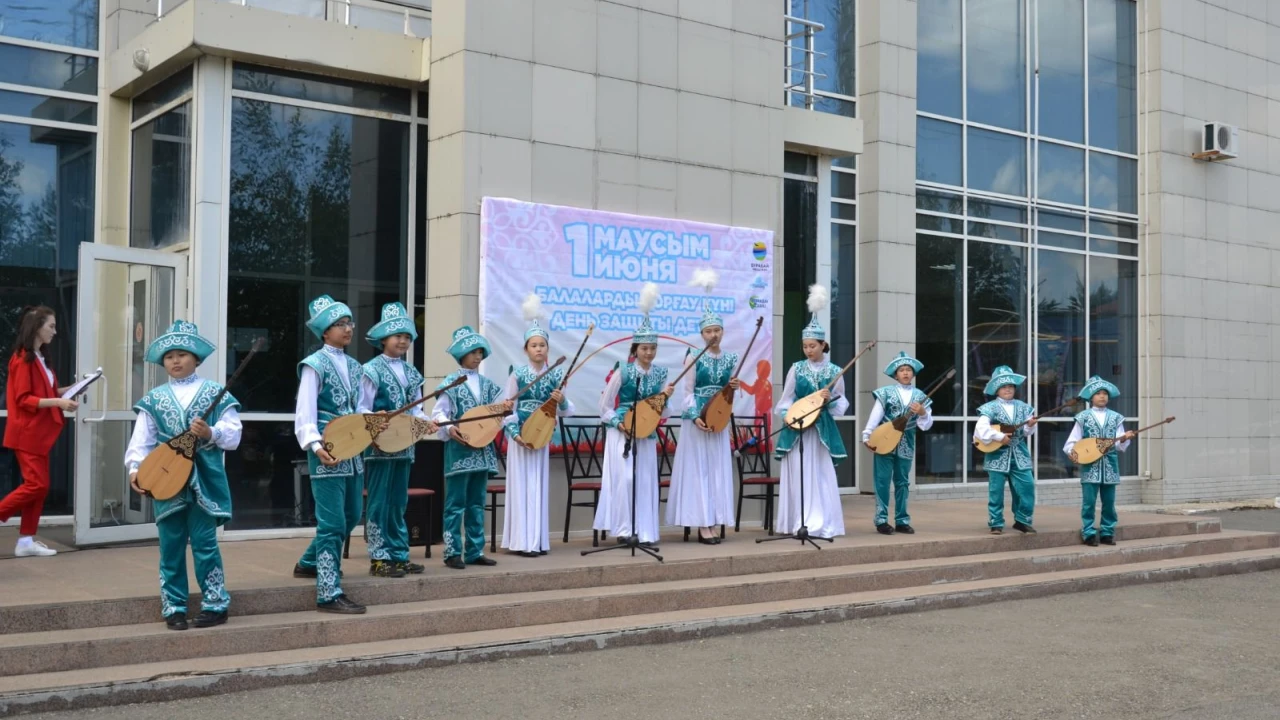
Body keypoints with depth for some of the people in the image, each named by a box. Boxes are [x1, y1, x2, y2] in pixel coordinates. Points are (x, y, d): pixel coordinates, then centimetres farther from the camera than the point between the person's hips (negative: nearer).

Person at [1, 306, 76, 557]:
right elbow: (23, 399, -18)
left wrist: (67, 390, 7)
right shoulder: (23, 359, -14)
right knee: (36, 484, -11)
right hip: (27, 433, -9)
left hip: (39, 433, 9)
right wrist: (57, 402, -24)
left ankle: (26, 540, 11)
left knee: (39, 486, 8)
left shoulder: (38, 358, 14)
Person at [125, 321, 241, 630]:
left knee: (204, 544, 0)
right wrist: (135, 468, -11)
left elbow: (234, 434, -2)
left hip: (205, 481, -2)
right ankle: (173, 608, 16)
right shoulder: (154, 399, 8)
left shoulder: (215, 393, 2)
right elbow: (141, 440, 4)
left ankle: (215, 605, 10)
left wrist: (211, 433, -20)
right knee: (170, 547, 7)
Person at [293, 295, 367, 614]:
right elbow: (305, 412, -14)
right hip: (328, 455, -8)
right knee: (333, 523, -7)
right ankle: (329, 593, -3)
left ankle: (309, 562, 37)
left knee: (351, 516, 17)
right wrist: (315, 446, -27)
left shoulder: (353, 366, 15)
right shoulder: (315, 364, -8)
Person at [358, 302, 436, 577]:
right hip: (380, 444, -7)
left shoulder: (412, 373, 13)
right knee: (379, 502, -2)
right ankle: (379, 558, 4)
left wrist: (425, 421, -5)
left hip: (404, 445, 7)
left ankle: (399, 555, 19)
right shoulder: (372, 370, -7)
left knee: (398, 503, 12)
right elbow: (362, 410, -10)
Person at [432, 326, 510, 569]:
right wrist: (449, 429, -28)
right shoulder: (450, 382, -4)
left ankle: (475, 551, 15)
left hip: (483, 450, 6)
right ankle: (452, 553, 1)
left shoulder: (486, 383, 13)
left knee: (477, 504, 10)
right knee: (456, 504, -3)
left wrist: (504, 410, -6)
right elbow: (438, 414, -10)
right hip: (459, 450, -6)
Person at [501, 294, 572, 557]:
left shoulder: (556, 375, 3)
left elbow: (566, 411, 4)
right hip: (520, 437, -3)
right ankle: (522, 542, 1)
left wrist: (562, 402, -18)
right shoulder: (517, 373, -4)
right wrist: (515, 432, -14)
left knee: (540, 485, 8)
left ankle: (538, 540, 15)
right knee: (522, 485, -2)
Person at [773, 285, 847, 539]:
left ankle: (822, 524, 2)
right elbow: (786, 399, 6)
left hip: (822, 429, 0)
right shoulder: (796, 368, 3)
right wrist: (787, 415, -11)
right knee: (798, 474, -1)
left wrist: (830, 399, -13)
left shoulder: (834, 371, 2)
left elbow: (842, 403, 7)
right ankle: (799, 524, 5)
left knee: (821, 475, -2)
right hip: (797, 429, 0)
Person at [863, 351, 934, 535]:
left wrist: (922, 413, -17)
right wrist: (867, 436, -10)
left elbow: (926, 425, 2)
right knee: (883, 481, -2)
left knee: (902, 482, 9)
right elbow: (875, 416, -4)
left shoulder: (920, 397, 5)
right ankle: (881, 521, 2)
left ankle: (902, 520, 16)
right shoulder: (886, 393, -3)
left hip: (905, 445, 3)